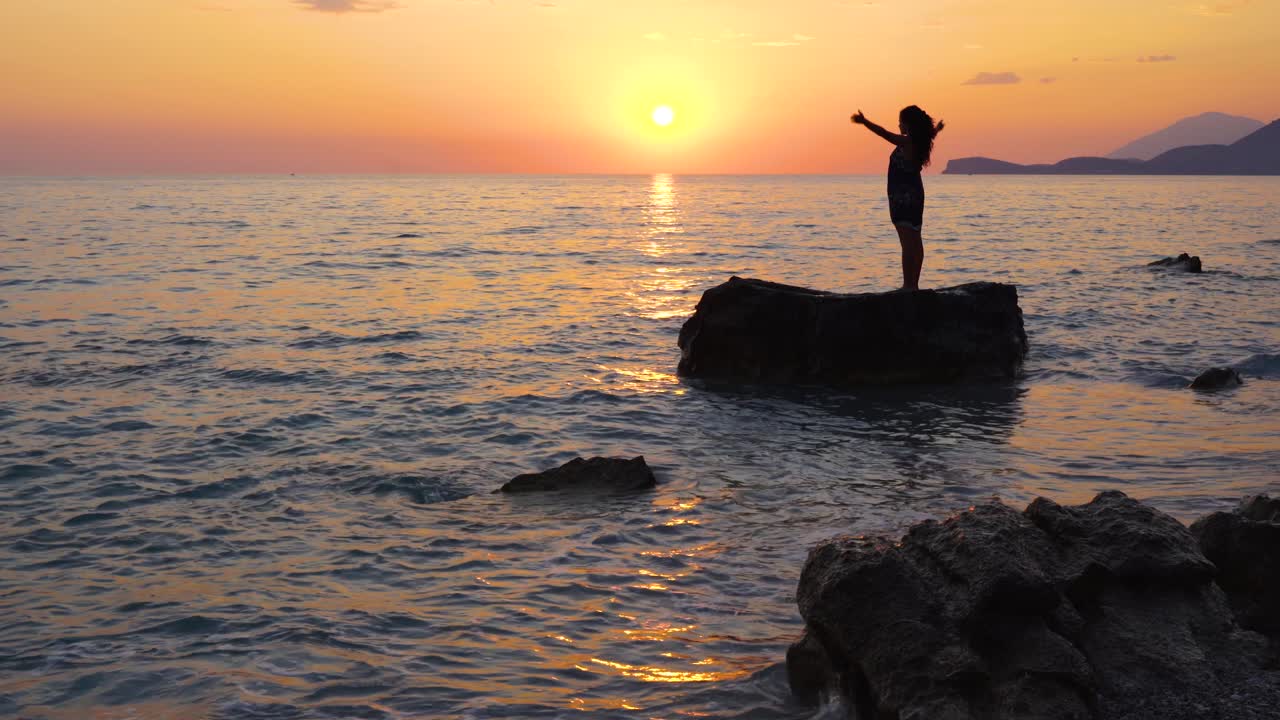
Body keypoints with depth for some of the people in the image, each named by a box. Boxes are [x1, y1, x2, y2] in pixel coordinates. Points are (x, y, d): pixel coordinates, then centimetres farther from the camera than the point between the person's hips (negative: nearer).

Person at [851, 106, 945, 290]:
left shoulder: (906, 142, -14)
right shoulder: (919, 141, 10)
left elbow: (884, 133, -28)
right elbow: (931, 134, 34)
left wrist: (864, 122, -36)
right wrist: (937, 129, 55)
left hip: (903, 196, -9)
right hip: (915, 194, 9)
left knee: (908, 243, -12)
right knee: (915, 242, 12)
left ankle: (908, 285, -14)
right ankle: (914, 284, 19)